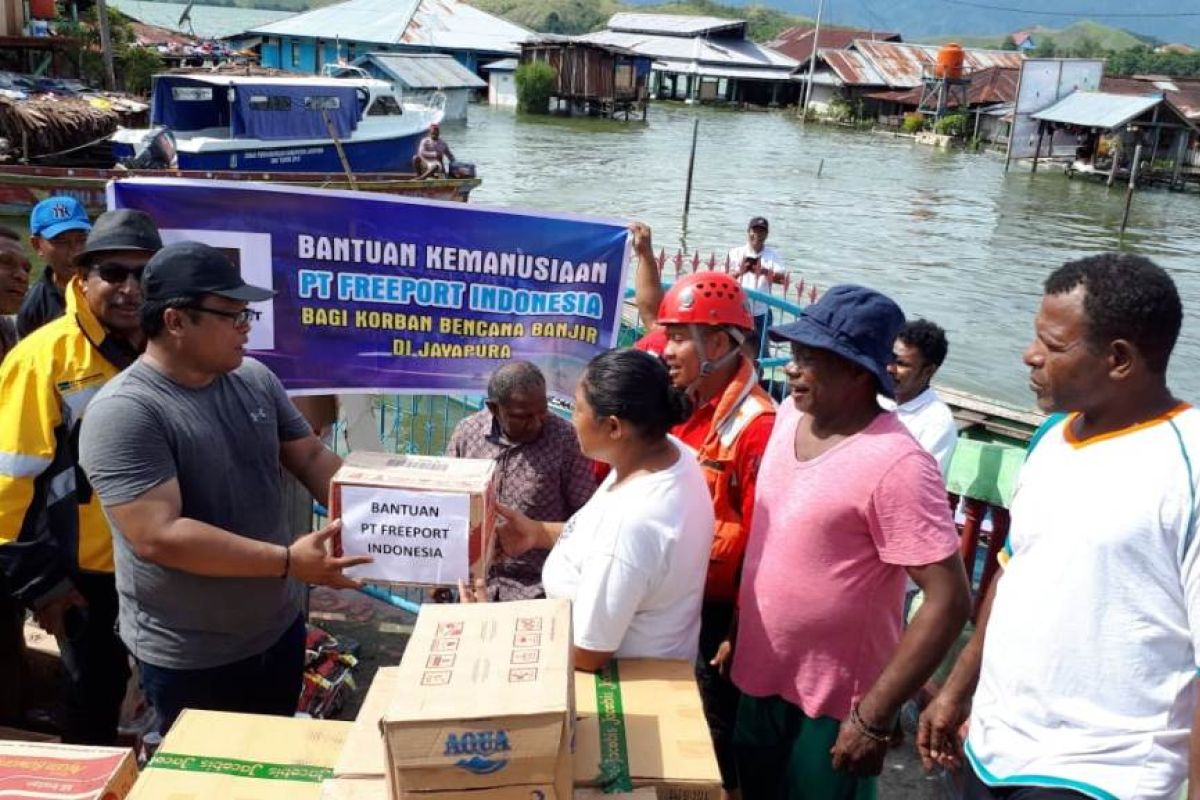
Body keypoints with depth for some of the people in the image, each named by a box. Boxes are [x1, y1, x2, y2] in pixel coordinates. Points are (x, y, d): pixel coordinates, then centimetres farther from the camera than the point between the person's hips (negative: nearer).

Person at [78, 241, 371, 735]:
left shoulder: (255, 380, -1)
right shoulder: (124, 412, -22)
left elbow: (312, 459, 7)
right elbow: (158, 536, -28)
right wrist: (288, 561, -30)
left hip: (279, 628, 6)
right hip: (188, 659, -6)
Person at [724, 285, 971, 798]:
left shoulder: (895, 465, -25)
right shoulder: (790, 415, -2)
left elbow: (949, 601, -24)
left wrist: (875, 716, -21)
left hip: (832, 700, -7)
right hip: (760, 676, 7)